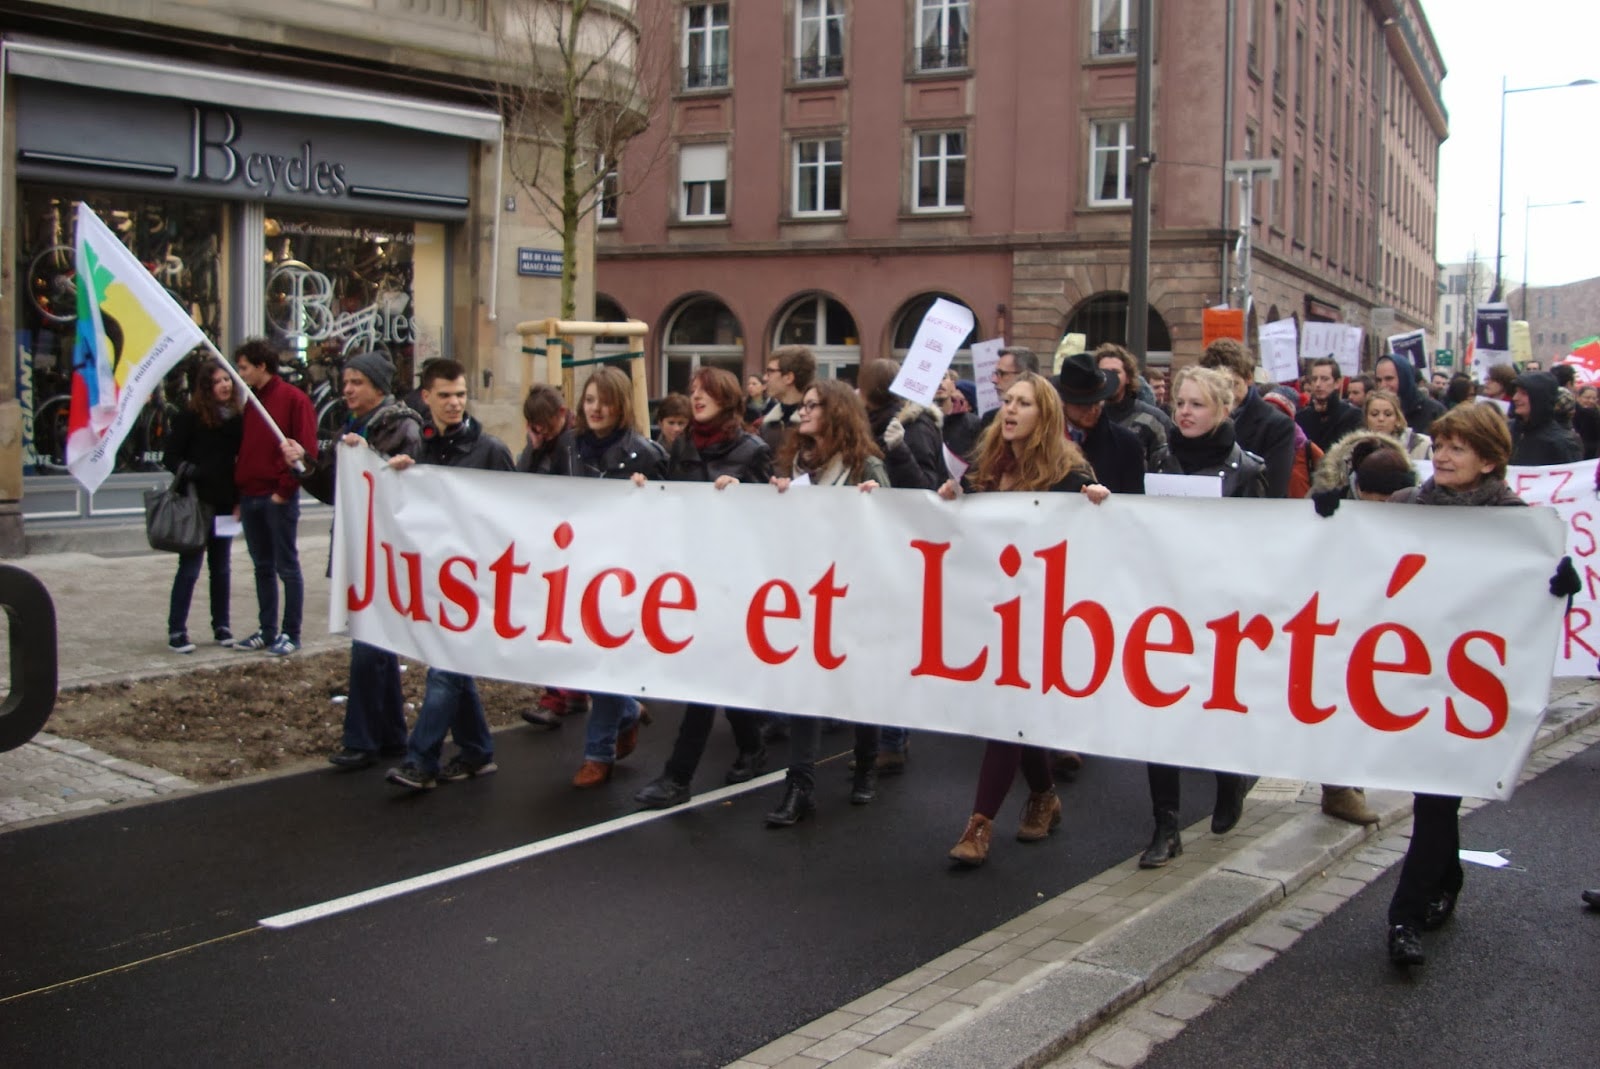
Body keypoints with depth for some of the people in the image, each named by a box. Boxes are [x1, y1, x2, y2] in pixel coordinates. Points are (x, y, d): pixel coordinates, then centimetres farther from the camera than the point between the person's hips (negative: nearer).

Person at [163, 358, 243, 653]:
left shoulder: (237, 419, 7)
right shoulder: (189, 417, -6)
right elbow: (170, 457, -6)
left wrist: (239, 500, 5)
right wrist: (190, 471, -24)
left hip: (224, 504, 5)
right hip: (196, 503, -5)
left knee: (221, 568, 12)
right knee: (189, 568, -2)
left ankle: (221, 627, 21)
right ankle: (176, 631, 4)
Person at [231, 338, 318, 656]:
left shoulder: (293, 399, -6)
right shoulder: (251, 403, 15)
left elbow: (306, 450, -11)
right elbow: (243, 449, 18)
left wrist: (285, 489, -13)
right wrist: (239, 492, 10)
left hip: (278, 498, -7)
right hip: (250, 497, 7)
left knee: (287, 567, -1)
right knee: (263, 567, 11)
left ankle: (291, 634, 5)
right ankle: (267, 631, 18)